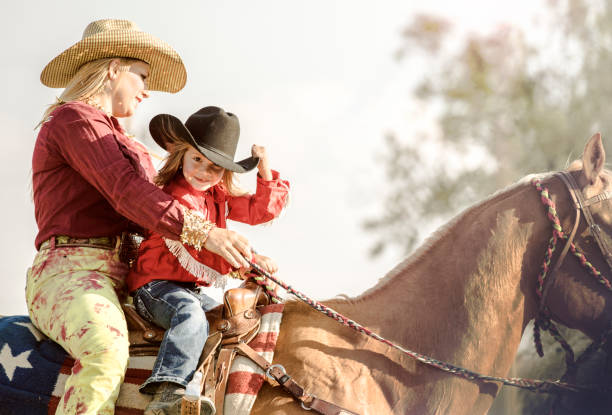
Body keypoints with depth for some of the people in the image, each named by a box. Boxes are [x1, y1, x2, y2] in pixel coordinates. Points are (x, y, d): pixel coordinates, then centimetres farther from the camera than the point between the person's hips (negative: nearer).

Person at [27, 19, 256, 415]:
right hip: (72, 268, -10)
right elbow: (125, 192, -17)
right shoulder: (73, 118, -4)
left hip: (122, 278, 10)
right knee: (108, 353, -39)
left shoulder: (120, 141, 26)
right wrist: (204, 233, -24)